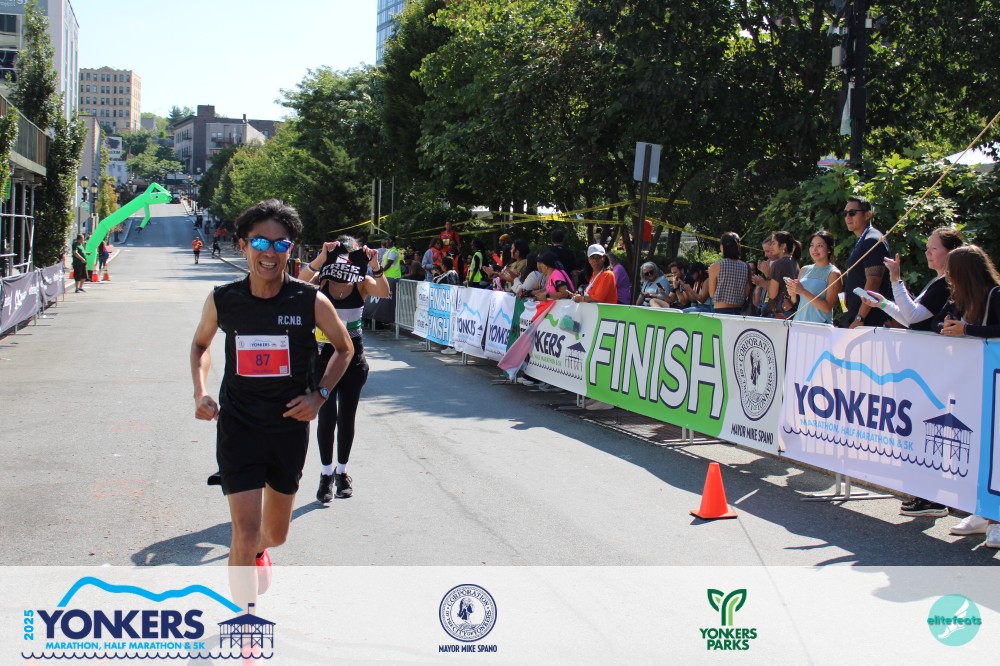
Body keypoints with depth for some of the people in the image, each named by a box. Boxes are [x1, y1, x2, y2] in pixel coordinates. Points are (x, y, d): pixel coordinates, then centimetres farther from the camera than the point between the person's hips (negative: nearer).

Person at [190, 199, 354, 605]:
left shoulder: (312, 302, -10)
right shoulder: (222, 300, -7)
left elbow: (344, 348, 6)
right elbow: (200, 344, 13)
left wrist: (319, 395, -6)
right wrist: (200, 392, -2)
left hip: (290, 427, 1)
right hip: (238, 427, -1)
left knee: (276, 533, 17)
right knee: (245, 533, -11)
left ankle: (258, 550, 56)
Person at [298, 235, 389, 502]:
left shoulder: (362, 282, -3)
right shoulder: (321, 280, -5)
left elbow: (384, 292, -23)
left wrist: (375, 266, -36)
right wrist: (321, 258, -36)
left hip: (353, 357, 2)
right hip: (324, 355, -1)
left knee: (347, 417, 10)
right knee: (327, 416, -6)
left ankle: (342, 471, 26)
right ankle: (327, 473, 10)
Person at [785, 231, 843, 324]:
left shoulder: (833, 273, -5)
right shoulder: (804, 270, 11)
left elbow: (827, 307, -13)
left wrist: (803, 292, -18)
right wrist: (793, 295, -4)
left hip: (820, 324, -5)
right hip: (799, 321, 5)